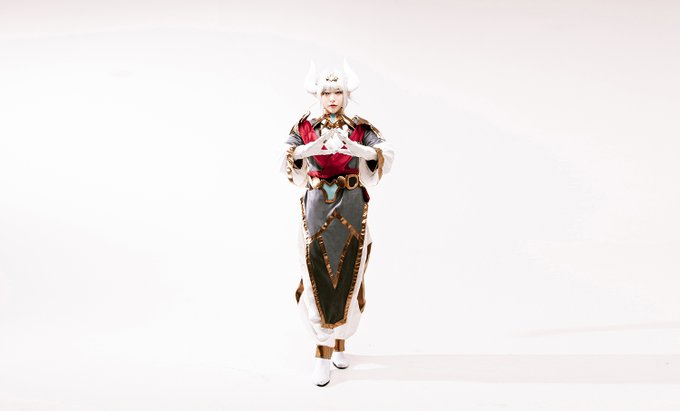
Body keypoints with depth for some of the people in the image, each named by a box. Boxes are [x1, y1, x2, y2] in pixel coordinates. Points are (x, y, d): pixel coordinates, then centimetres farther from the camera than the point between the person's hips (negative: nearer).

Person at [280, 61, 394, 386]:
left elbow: (387, 153, -12)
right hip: (316, 207, -1)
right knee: (318, 277, -5)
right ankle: (324, 352, 1)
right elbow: (285, 156, -12)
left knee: (347, 276, 5)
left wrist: (357, 149, -32)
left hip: (351, 209, 1)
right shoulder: (305, 128, 4)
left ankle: (339, 341, 23)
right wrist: (309, 149, -32)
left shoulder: (360, 129, 3)